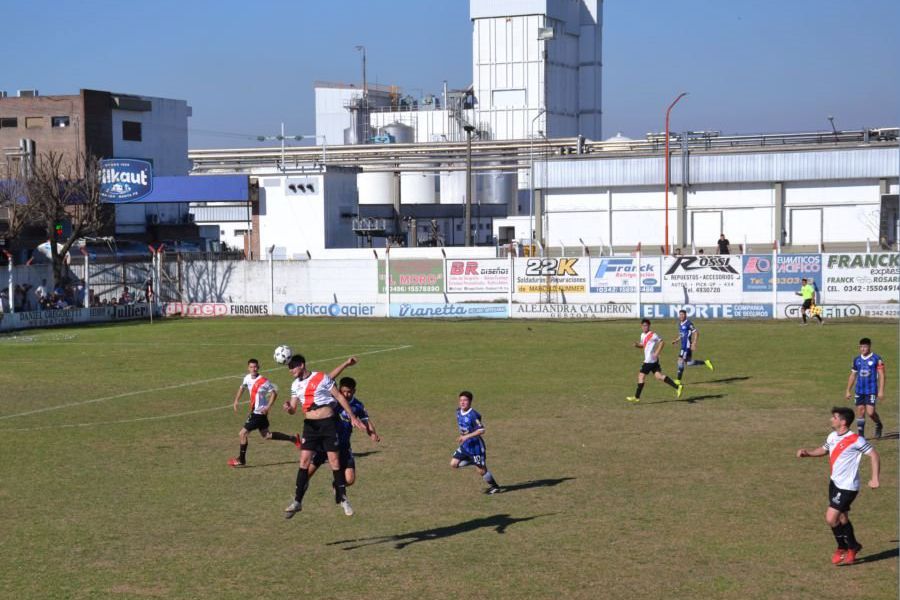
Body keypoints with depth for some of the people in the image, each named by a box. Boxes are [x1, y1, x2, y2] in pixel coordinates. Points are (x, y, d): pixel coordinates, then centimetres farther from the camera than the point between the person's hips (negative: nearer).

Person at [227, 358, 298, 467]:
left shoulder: (263, 381, -21)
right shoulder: (247, 378, 1)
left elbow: (274, 393, -13)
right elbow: (242, 387, 21)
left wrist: (268, 407, -21)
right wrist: (236, 401, 12)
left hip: (260, 413, -9)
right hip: (254, 412, 9)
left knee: (242, 433, -7)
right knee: (266, 435, 20)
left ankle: (241, 460, 9)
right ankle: (294, 439, 32)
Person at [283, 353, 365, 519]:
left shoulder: (321, 378, -7)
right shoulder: (295, 385, 8)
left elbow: (339, 396, -3)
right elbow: (293, 409, 10)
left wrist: (352, 417, -3)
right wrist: (288, 408, -16)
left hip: (328, 423, -4)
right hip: (310, 425, 4)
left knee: (334, 460, -1)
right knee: (304, 461, -4)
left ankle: (343, 499, 11)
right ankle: (297, 501, -1)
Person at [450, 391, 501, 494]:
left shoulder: (473, 415, -23)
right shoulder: (458, 412, 0)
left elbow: (481, 430, -27)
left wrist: (467, 436, -32)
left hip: (476, 446, -7)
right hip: (464, 446, 7)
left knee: (481, 470, 1)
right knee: (453, 464, -2)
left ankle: (495, 486, 22)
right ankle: (472, 461, 18)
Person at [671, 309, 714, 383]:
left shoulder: (688, 323, -12)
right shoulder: (680, 324, 14)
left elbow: (696, 333, -14)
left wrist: (694, 343, -21)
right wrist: (676, 340, 10)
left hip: (687, 345, -9)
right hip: (683, 346, 9)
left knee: (681, 360, -11)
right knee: (689, 363, 11)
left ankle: (678, 379, -6)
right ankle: (706, 362, 25)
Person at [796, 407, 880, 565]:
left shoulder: (855, 440, -19)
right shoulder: (832, 436, 4)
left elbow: (873, 455, -13)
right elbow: (823, 450, 22)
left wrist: (874, 479, -18)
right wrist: (806, 452, 4)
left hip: (847, 487, -8)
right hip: (834, 482, 8)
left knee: (831, 518, -11)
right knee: (842, 519, 16)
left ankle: (843, 548, 11)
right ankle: (852, 548, 32)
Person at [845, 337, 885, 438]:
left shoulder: (876, 359, -5)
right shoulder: (857, 360, 10)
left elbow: (881, 375, -6)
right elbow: (852, 376, 18)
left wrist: (881, 391, -12)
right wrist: (848, 391, 15)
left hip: (871, 390, -5)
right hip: (859, 391, 5)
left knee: (870, 412, -12)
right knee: (860, 411, 3)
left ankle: (879, 425, 19)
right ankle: (860, 435, 10)